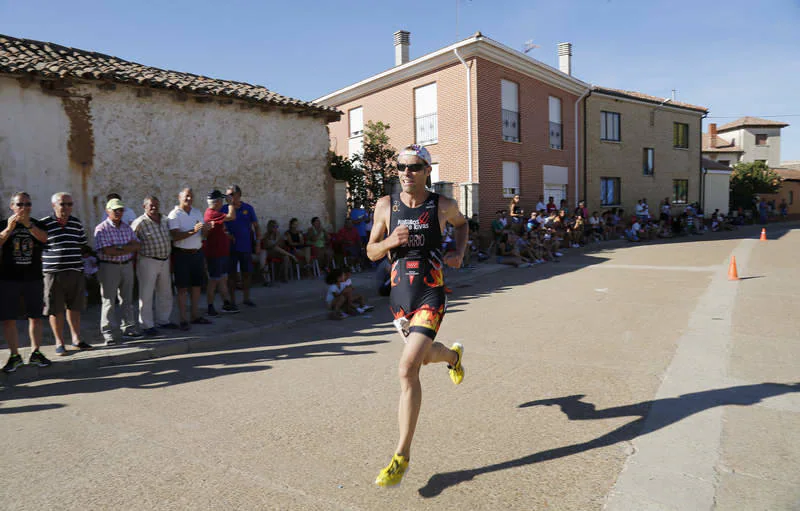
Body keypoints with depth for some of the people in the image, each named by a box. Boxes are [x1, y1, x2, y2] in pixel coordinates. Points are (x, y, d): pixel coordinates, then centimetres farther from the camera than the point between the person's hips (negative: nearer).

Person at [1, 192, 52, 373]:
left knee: (35, 316, 6)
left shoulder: (38, 225, 8)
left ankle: (35, 353, 15)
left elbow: (44, 238, -15)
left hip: (34, 278, 1)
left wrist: (28, 224, -30)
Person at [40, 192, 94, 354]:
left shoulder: (77, 224, 9)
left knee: (74, 307, 14)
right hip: (53, 273, -4)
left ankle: (76, 339, 26)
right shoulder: (44, 224, -5)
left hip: (76, 272, 4)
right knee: (55, 310, 5)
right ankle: (59, 343, 18)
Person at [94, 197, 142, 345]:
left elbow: (136, 245, 0)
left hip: (127, 266, 6)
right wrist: (127, 249, -9)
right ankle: (109, 333, 5)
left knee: (127, 299, 11)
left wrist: (118, 247, -14)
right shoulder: (101, 229, -7)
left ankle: (128, 329, 20)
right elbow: (108, 251, -18)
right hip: (109, 267, -6)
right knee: (109, 301, -1)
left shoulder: (127, 227, 11)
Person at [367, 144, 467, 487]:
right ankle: (454, 355, 61)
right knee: (426, 354, 22)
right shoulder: (385, 206, 1)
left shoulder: (442, 206, -3)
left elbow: (461, 223, 21)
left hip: (430, 295, -4)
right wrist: (390, 242, -15)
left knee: (408, 368, -16)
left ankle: (402, 456, -3)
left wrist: (459, 252, 3)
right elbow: (371, 253, 5)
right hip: (399, 294, 4)